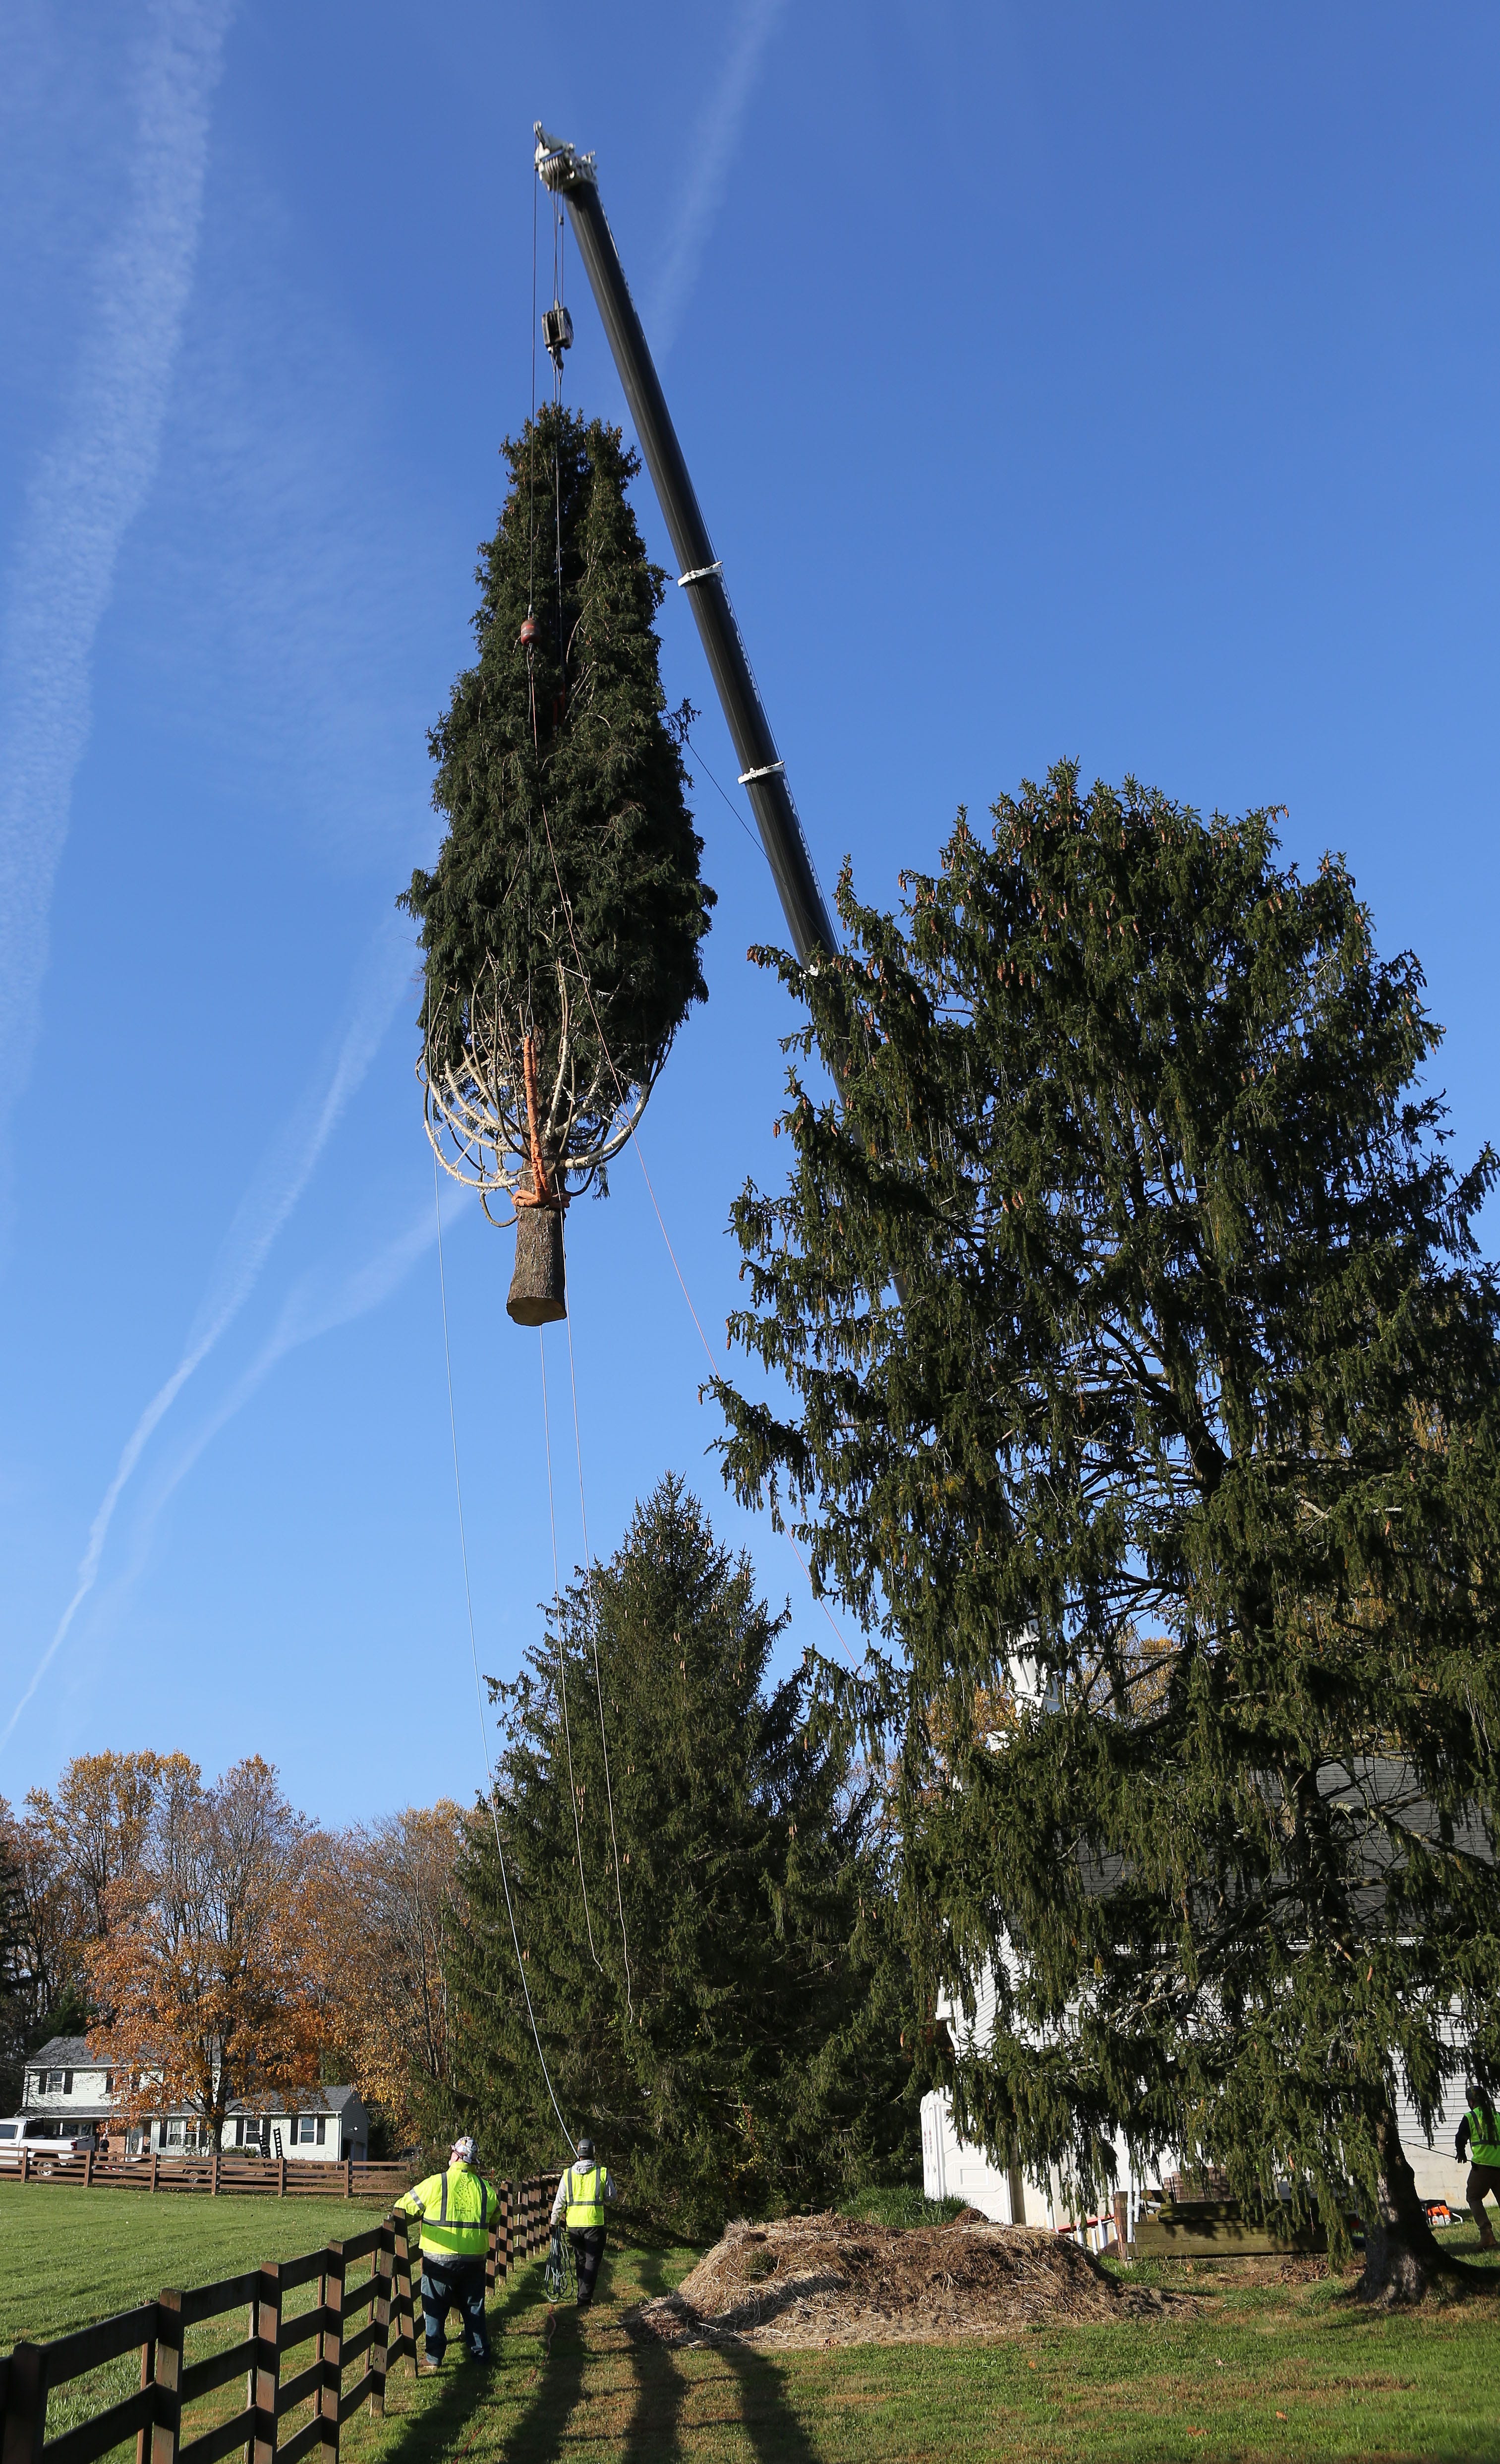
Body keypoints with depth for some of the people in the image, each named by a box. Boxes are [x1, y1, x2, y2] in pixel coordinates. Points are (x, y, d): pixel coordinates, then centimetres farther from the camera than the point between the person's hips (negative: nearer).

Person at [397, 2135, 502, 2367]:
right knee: (474, 2306, 16)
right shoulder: (485, 2188, 1)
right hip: (475, 2259, 4)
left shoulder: (436, 2184, -11)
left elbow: (404, 2207, -1)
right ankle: (480, 2353, 21)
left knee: (435, 2308, 10)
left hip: (440, 2259, -4)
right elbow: (495, 2218, 17)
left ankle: (434, 2357, 10)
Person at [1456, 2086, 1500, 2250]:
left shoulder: (1470, 2117, 2)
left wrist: (1461, 2154, 26)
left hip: (1481, 2165, -4)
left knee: (1474, 2197, 8)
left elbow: (1460, 2139, 7)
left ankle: (1486, 2232, -11)